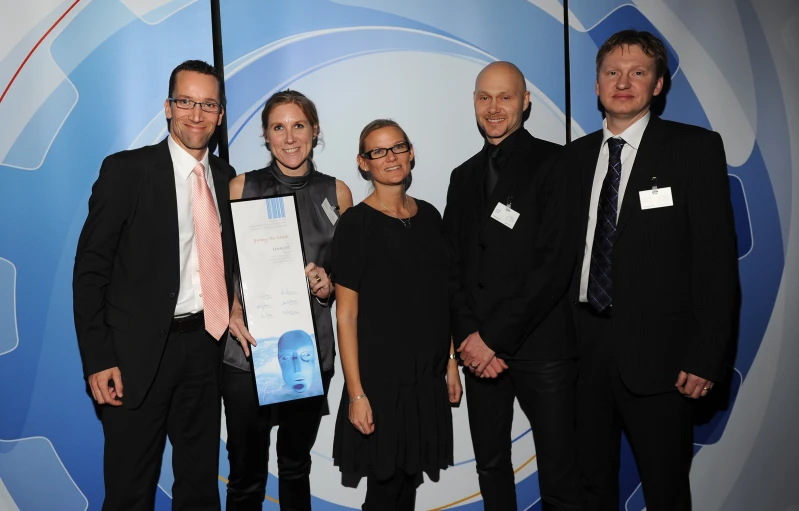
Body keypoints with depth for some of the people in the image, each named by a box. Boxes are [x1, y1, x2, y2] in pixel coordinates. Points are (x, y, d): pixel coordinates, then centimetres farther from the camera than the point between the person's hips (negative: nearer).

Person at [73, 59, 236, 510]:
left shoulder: (228, 178, 7)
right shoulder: (126, 170, -7)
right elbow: (90, 269, -8)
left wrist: (234, 317, 0)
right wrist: (98, 359, -13)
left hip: (205, 344, 5)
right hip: (140, 351, -4)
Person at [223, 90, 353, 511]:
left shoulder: (337, 193, 5)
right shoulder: (240, 188, 0)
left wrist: (329, 284, -7)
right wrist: (231, 310, -16)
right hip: (247, 349, -2)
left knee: (297, 464, 17)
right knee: (246, 471, 6)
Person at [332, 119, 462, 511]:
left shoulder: (429, 216, 7)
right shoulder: (356, 224, -10)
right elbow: (346, 315, -11)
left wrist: (451, 362, 10)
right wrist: (356, 393, -14)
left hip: (428, 376, 5)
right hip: (380, 378, -5)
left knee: (410, 476, 16)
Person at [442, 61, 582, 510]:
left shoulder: (554, 164, -4)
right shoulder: (464, 176, 14)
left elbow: (556, 262, -13)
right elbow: (454, 264, 10)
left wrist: (497, 337, -14)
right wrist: (470, 335, -5)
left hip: (542, 346, -5)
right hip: (480, 348, 5)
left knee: (559, 474, 3)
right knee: (491, 465, 15)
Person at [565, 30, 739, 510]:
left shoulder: (696, 148, -4)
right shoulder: (576, 156, 9)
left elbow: (717, 257, -8)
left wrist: (707, 355, -12)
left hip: (655, 350, -4)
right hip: (584, 344, 4)